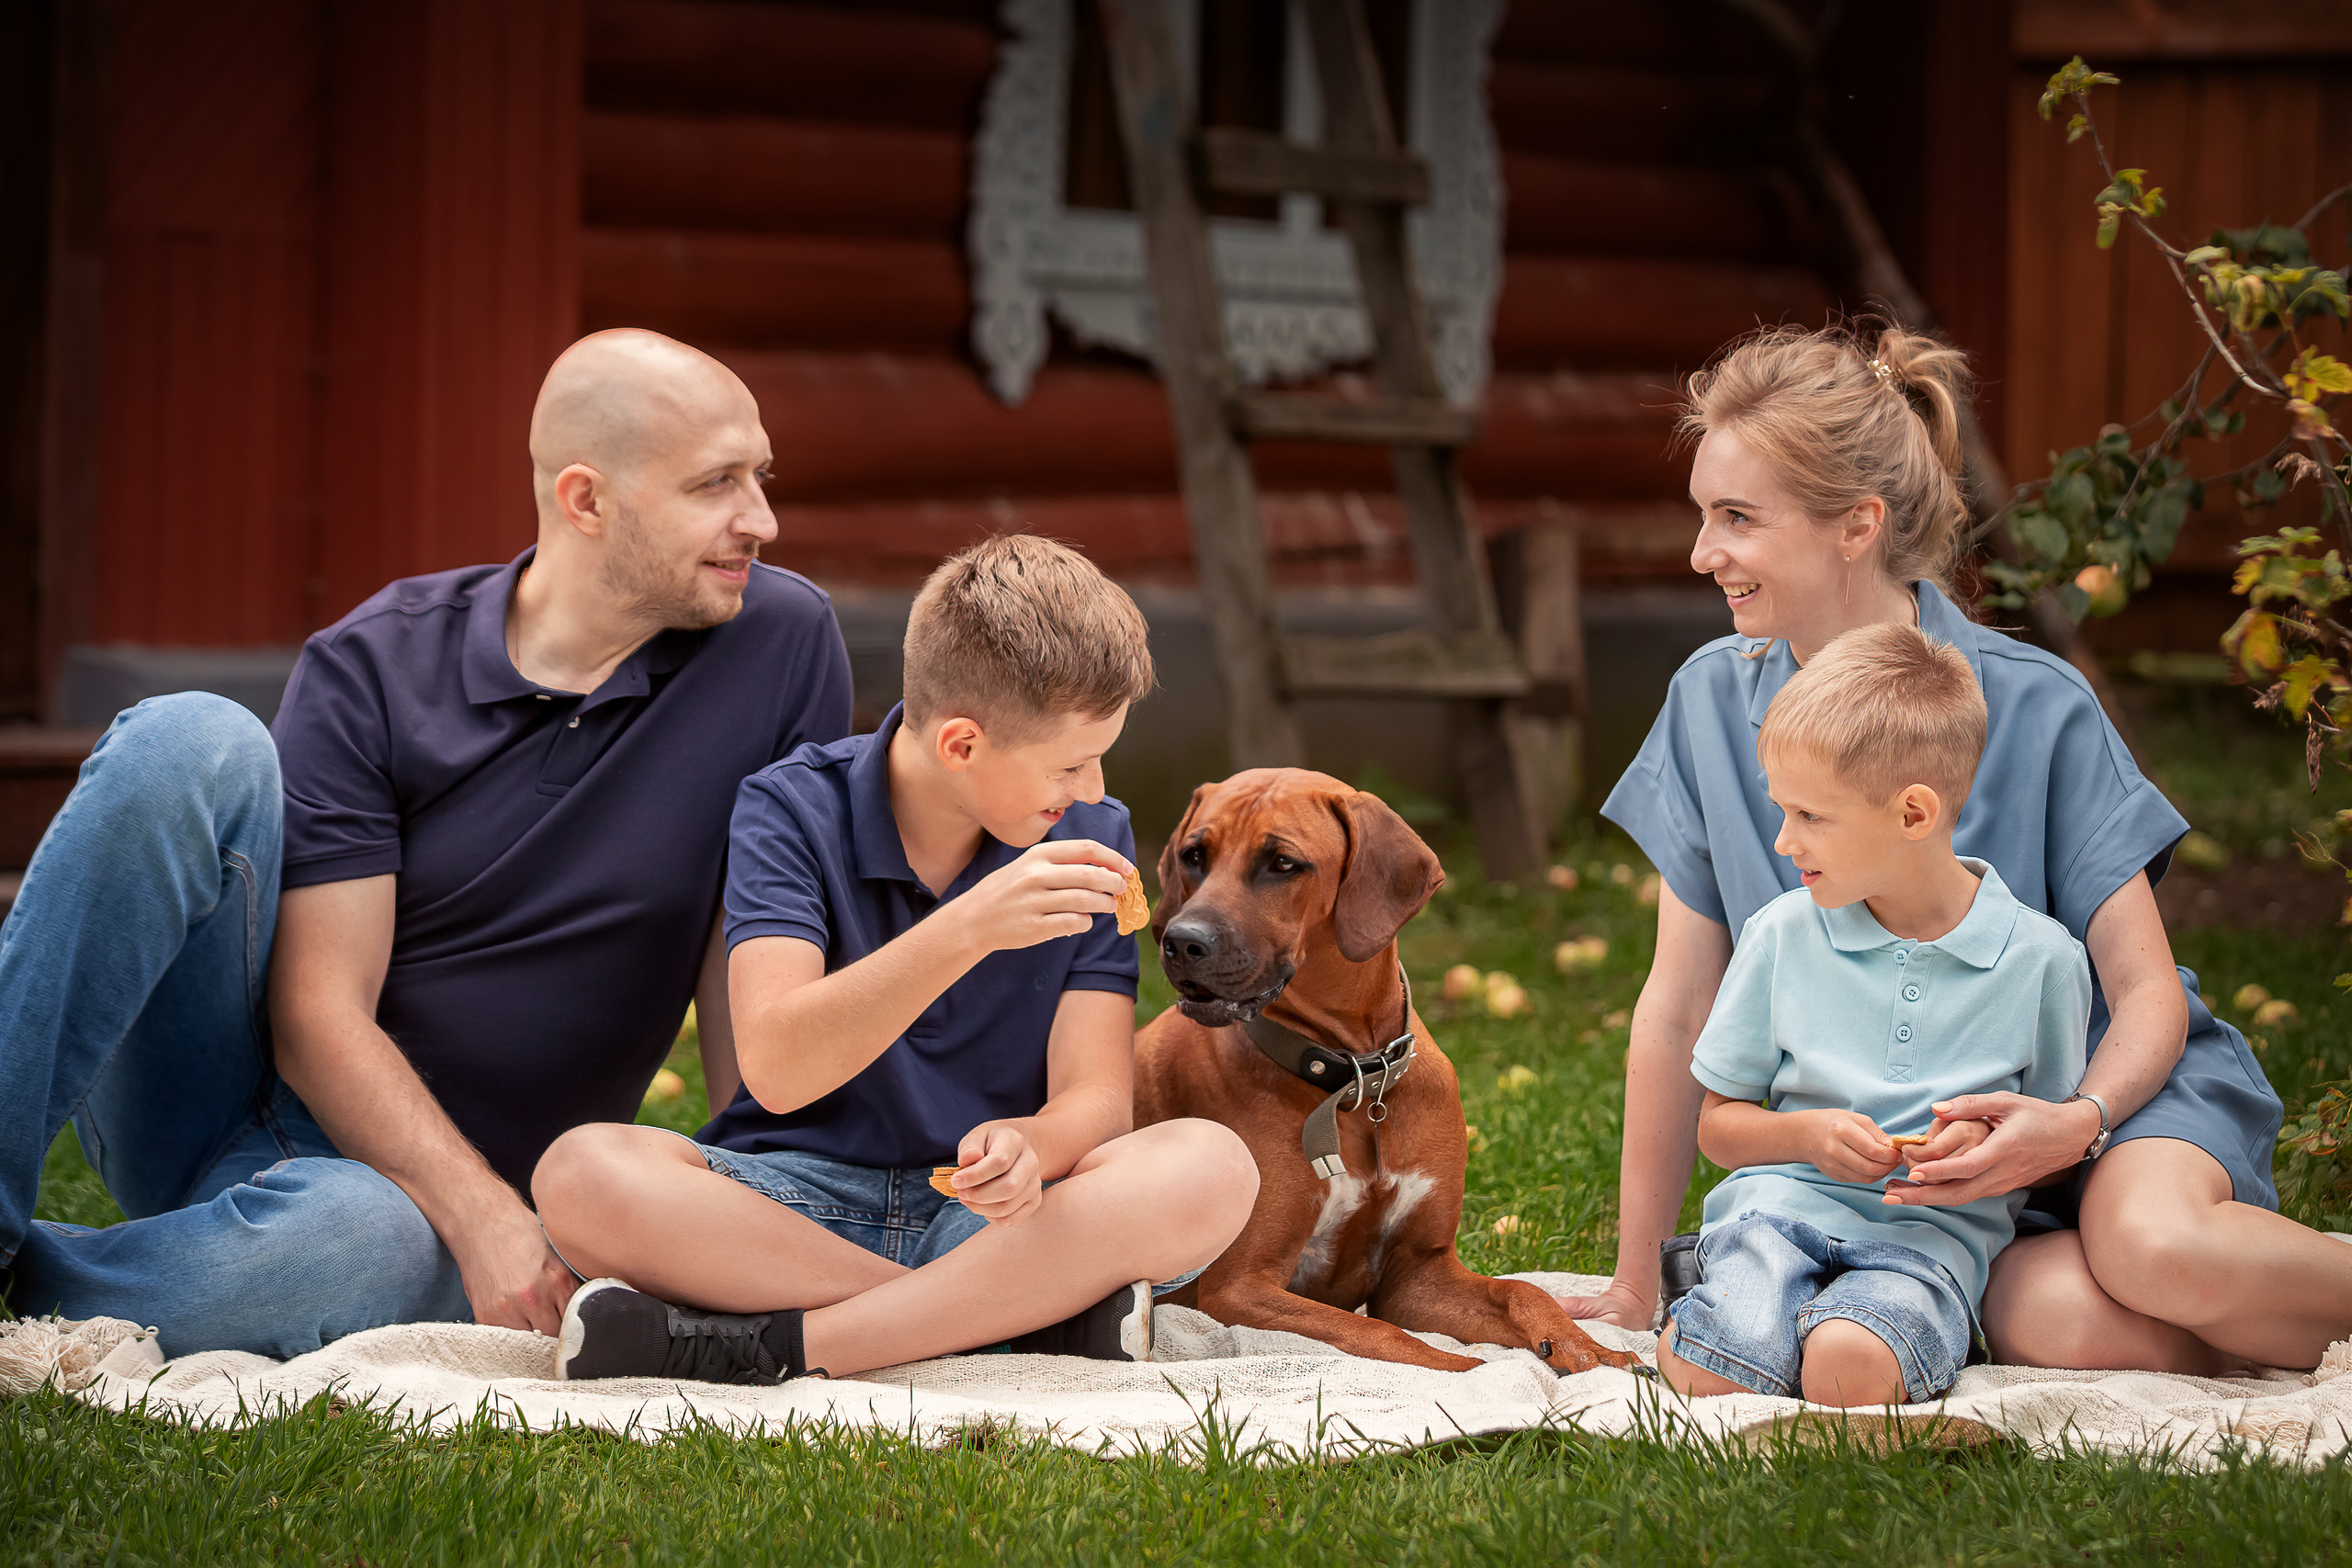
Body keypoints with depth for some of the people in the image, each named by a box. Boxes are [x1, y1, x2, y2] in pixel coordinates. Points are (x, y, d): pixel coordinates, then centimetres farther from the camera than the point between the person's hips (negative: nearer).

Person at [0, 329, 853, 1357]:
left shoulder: (782, 646, -2)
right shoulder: (373, 666, -5)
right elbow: (320, 1013, -11)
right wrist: (485, 1216, -23)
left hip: (416, 1200, 0)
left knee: (363, 1239, -41)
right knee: (192, 743, -27)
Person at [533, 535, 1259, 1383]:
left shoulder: (1090, 836, 3)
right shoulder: (795, 811, -7)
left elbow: (1094, 1097, -5)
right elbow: (774, 1070, -21)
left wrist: (1024, 1148, -30)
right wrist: (969, 929, -34)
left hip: (988, 1215, 2)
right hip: (794, 1201, -2)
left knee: (1212, 1168, -29)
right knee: (583, 1173, -32)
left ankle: (772, 1346, -31)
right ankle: (1040, 1312, -32)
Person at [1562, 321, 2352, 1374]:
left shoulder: (2035, 708, -10)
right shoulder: (1715, 702, -1)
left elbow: (2146, 991, -7)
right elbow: (1679, 1008, 5)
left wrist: (2079, 1122, -29)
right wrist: (1636, 1286, 6)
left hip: (2106, 1086, -2)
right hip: (1897, 1156, 2)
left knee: (2153, 1252, -37)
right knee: (2059, 1321, -33)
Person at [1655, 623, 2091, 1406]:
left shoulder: (2038, 959, 1)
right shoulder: (1781, 937, 7)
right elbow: (1718, 1125, 15)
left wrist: (1992, 1144, -12)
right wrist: (1807, 1136, -7)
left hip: (1932, 1234, -1)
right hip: (1783, 1202, 1)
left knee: (1849, 1371, -36)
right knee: (1714, 1378, -31)